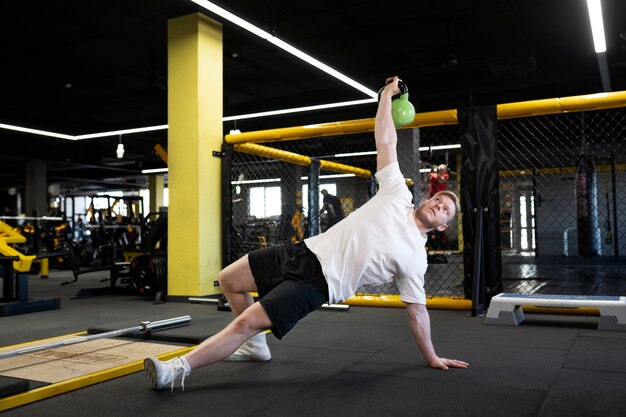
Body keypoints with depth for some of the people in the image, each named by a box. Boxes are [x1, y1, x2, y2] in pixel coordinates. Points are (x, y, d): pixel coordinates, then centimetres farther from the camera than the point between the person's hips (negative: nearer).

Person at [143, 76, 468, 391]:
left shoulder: (415, 257, -1)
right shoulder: (398, 195, 7)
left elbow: (417, 312, 7)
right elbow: (385, 141, 9)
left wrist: (432, 358, 9)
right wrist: (388, 93, 9)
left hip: (318, 282, -6)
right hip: (305, 252, 6)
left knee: (245, 323, -18)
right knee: (228, 280, 10)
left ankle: (177, 370, -10)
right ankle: (256, 346, 24)